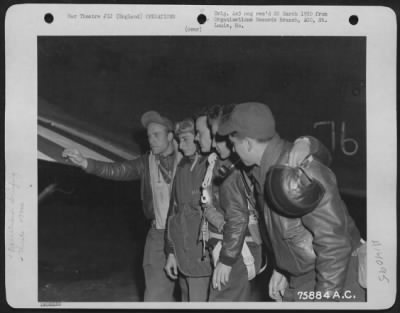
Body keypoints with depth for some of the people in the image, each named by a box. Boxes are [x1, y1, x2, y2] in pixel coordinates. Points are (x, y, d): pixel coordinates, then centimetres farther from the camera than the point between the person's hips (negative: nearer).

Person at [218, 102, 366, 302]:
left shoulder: (300, 173, -28)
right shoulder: (262, 170, -1)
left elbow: (335, 244, -26)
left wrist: (324, 299, -23)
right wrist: (280, 269, 16)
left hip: (335, 279, -8)